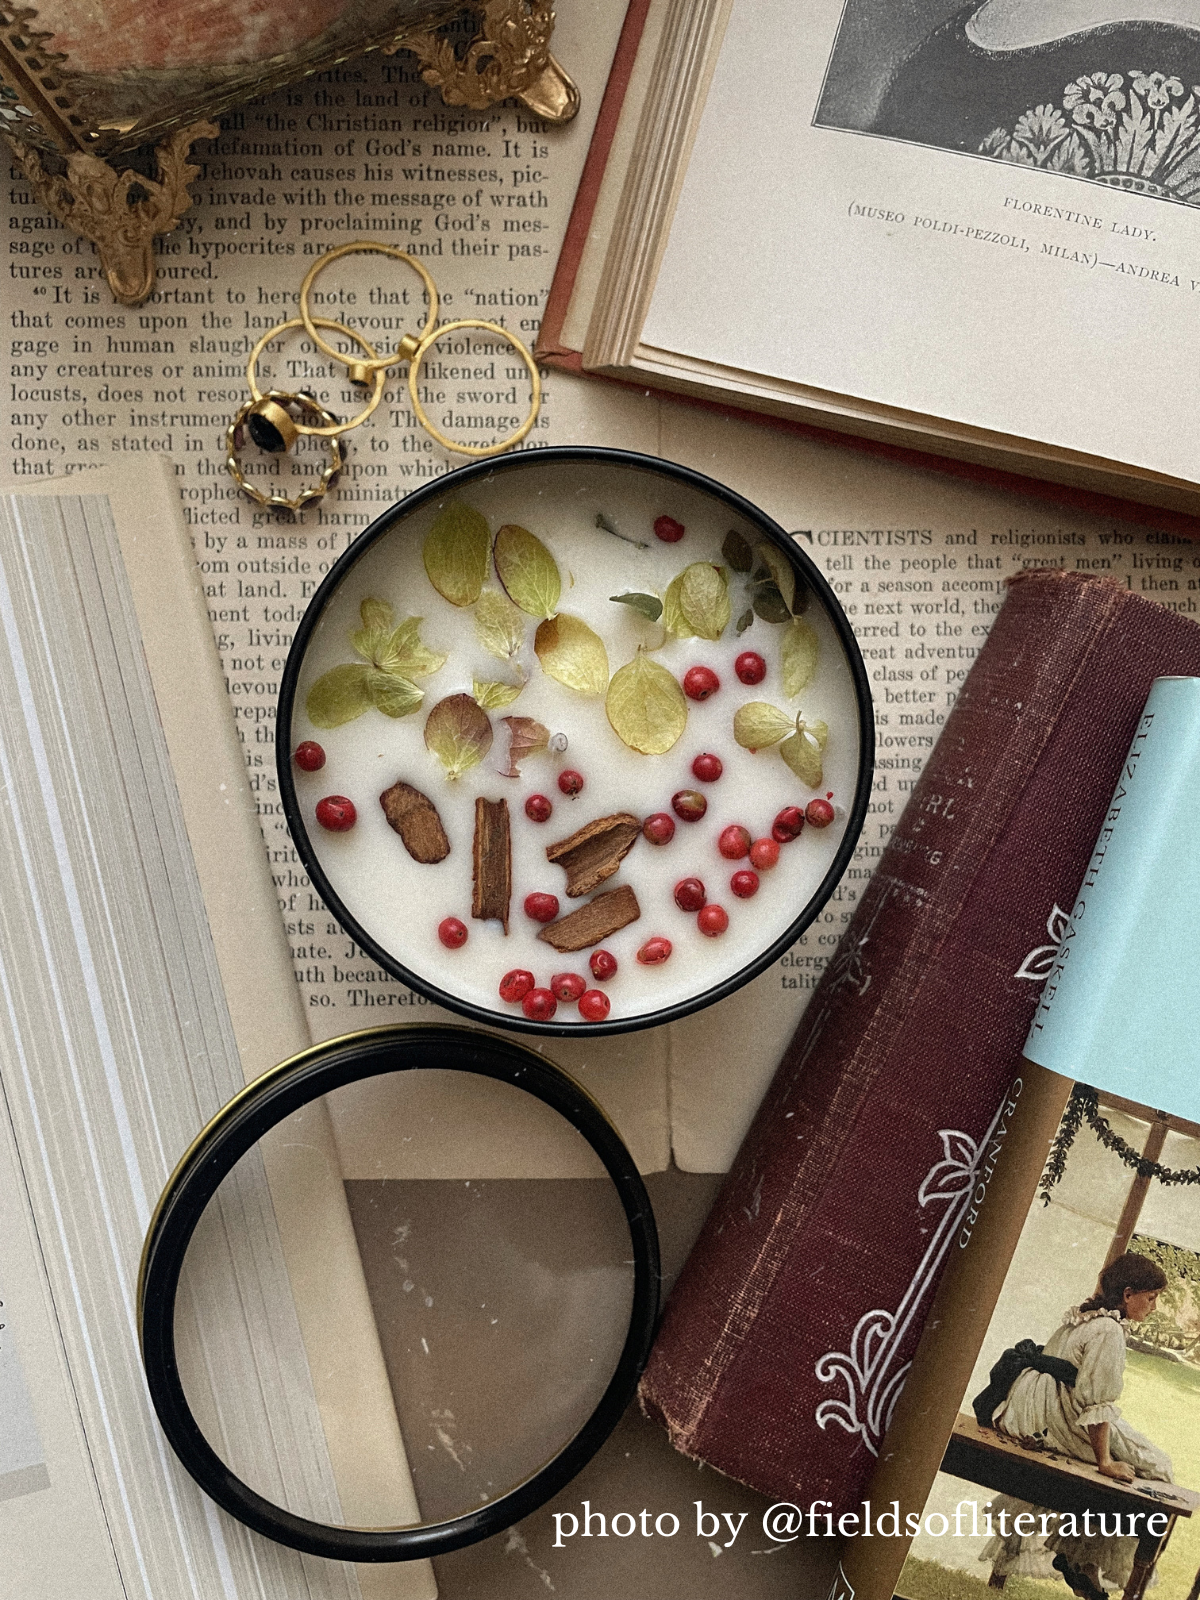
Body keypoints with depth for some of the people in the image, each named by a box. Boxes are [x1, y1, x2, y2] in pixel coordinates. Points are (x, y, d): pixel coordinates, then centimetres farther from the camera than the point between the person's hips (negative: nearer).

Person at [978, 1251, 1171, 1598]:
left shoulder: (1082, 1316, 8)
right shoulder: (1109, 1331, -19)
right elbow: (1096, 1401, -22)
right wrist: (1105, 1461, -16)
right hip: (1062, 1425, -9)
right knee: (1154, 1467, 2)